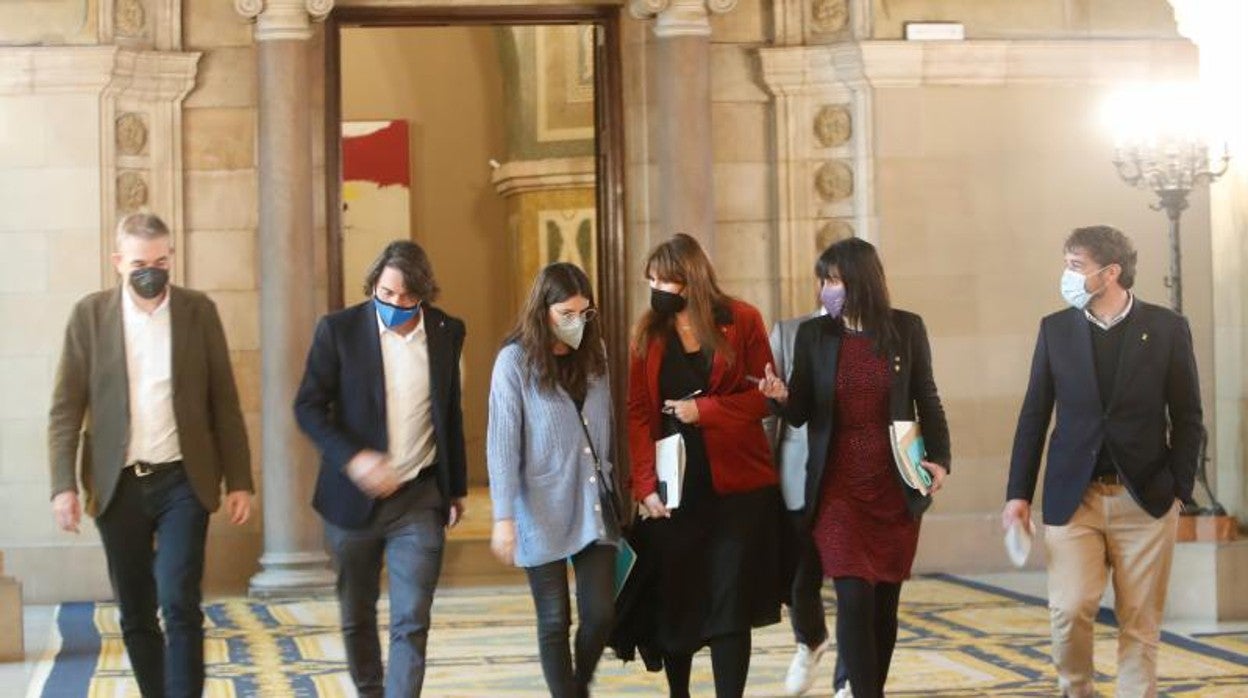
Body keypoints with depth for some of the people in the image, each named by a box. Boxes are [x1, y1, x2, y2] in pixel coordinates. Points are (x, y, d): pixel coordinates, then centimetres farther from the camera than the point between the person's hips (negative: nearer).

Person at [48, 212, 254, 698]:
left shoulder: (199, 311, 3)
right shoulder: (90, 314, 1)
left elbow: (224, 402, 5)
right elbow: (66, 408, 1)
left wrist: (239, 481, 2)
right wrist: (64, 485, -8)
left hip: (183, 481, -1)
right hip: (118, 486, 1)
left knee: (180, 604, -12)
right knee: (135, 616, 8)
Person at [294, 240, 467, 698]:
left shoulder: (448, 333, 3)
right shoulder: (339, 329, -6)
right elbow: (308, 407, -7)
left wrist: (456, 488, 18)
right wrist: (352, 458, -22)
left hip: (420, 500, 0)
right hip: (355, 497, 0)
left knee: (411, 622, -8)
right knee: (357, 618, 14)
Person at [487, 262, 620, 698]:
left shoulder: (593, 353, 6)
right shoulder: (516, 360, -8)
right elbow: (502, 443, -10)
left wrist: (612, 489, 12)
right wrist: (504, 518, -15)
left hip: (595, 507, 4)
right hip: (543, 511, -4)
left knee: (601, 613, 2)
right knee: (555, 621, 4)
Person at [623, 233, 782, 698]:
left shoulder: (741, 321, 0)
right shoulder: (649, 332, 5)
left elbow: (765, 395, -2)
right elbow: (638, 413, 0)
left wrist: (704, 410, -13)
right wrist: (646, 485, -10)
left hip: (736, 485, -2)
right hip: (673, 489, 2)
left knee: (730, 605, -1)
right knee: (673, 602, 6)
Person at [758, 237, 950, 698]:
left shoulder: (907, 329, 2)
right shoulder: (813, 335, 2)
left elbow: (927, 402, 8)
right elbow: (800, 414, 4)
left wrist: (939, 458, -4)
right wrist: (782, 396, -18)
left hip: (894, 488, 1)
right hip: (838, 489, -1)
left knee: (885, 601, 7)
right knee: (855, 600, -11)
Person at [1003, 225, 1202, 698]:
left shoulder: (1167, 329, 0)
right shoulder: (1055, 329, 5)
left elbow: (1188, 419, 3)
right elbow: (1034, 416, 7)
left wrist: (1179, 490, -4)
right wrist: (1018, 494, 2)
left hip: (1145, 498, -1)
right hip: (1073, 496, 1)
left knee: (1140, 621, 2)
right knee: (1069, 610, -10)